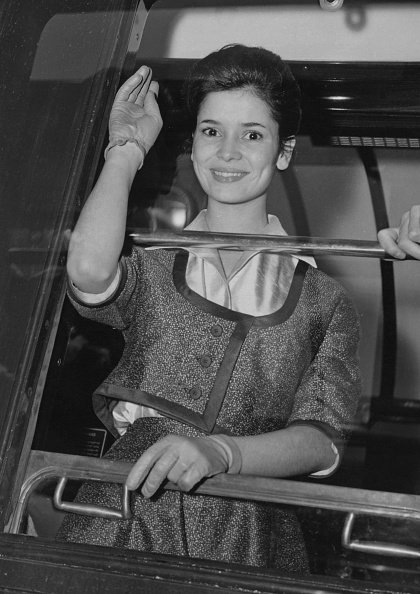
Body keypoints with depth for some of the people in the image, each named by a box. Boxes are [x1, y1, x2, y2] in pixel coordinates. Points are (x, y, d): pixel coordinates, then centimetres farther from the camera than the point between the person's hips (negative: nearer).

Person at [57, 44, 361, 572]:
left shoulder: (324, 300, 11)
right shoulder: (152, 270, 12)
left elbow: (322, 441, 1)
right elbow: (89, 270, -12)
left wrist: (219, 450, -20)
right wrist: (127, 150, 5)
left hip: (247, 539, 1)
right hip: (130, 514, 0)